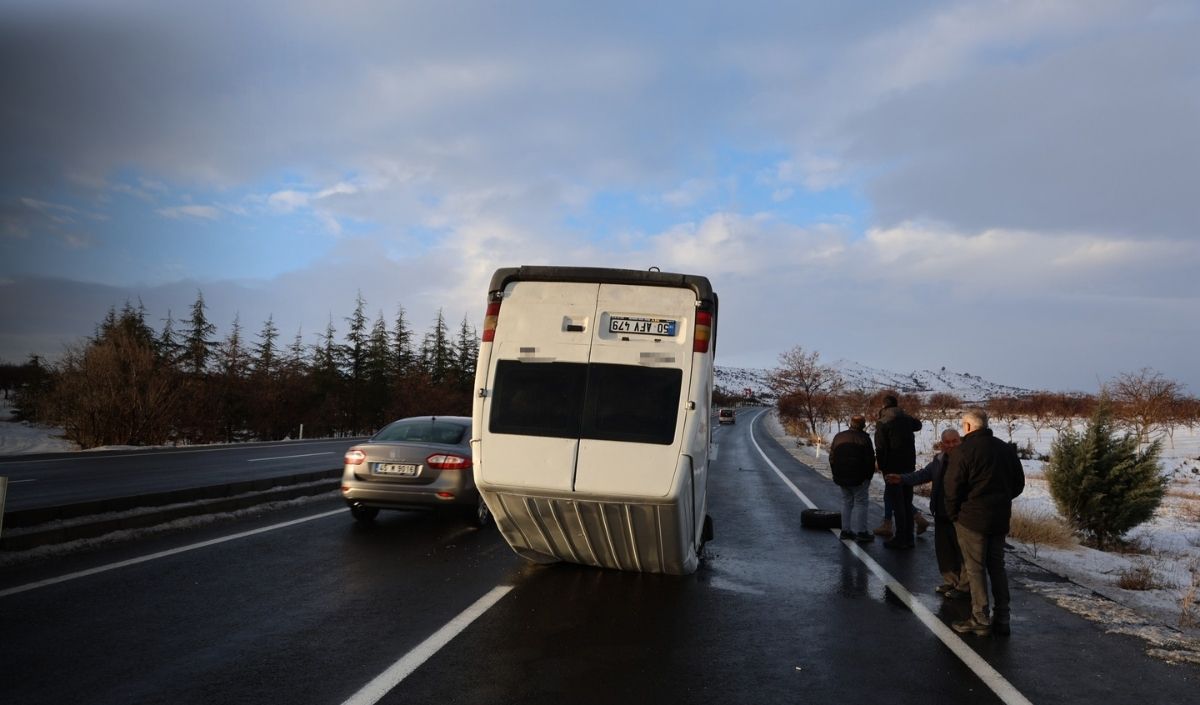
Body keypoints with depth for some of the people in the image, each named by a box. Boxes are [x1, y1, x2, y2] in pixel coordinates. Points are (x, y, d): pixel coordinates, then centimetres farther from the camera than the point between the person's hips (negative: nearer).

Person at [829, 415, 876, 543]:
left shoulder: (838, 437, 7)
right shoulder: (864, 438, -9)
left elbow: (832, 458, 9)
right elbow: (870, 459, -9)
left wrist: (837, 475, 16)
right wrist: (869, 476, 3)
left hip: (841, 477, 5)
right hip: (859, 478, -5)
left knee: (846, 502, 14)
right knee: (860, 503, 1)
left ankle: (845, 530, 14)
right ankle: (861, 532, -1)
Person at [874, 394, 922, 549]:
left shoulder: (882, 423, -11)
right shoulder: (906, 418, 7)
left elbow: (880, 448, -16)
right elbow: (918, 425, 32)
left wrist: (881, 465, -5)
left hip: (893, 467, -6)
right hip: (909, 466, 6)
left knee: (897, 503, -2)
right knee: (907, 502, 12)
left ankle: (901, 538, -1)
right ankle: (908, 538, 17)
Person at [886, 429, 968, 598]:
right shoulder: (939, 459, 11)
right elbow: (924, 474, 15)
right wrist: (902, 478, 6)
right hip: (942, 514, 8)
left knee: (962, 551, 4)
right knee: (943, 550, 15)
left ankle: (964, 586, 17)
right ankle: (950, 581, 30)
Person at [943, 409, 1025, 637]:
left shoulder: (963, 451, -15)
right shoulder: (1006, 448, 7)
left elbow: (952, 488, -16)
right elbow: (1018, 483, 14)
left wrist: (952, 513, -1)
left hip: (972, 518, -6)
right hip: (1000, 518, 6)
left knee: (975, 568, 2)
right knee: (997, 566, 15)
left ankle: (980, 620, 5)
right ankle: (1002, 619, 18)